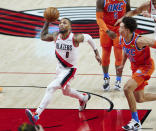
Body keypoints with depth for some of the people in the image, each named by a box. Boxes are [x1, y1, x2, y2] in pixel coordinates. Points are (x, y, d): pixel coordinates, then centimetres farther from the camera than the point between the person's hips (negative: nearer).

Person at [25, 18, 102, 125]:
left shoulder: (75, 38, -23)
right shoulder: (56, 36, -10)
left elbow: (88, 37, -4)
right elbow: (43, 36, 9)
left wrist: (96, 53, 5)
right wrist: (47, 22, -6)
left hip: (69, 70, -7)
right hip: (60, 68, 7)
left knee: (51, 88, -22)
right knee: (66, 91, 28)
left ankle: (36, 115, -28)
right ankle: (84, 98, 59)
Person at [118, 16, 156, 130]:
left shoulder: (139, 41, -32)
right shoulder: (122, 39, -8)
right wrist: (122, 64, 14)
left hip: (146, 67, -9)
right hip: (135, 67, 9)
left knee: (127, 88, -25)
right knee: (139, 99, 16)